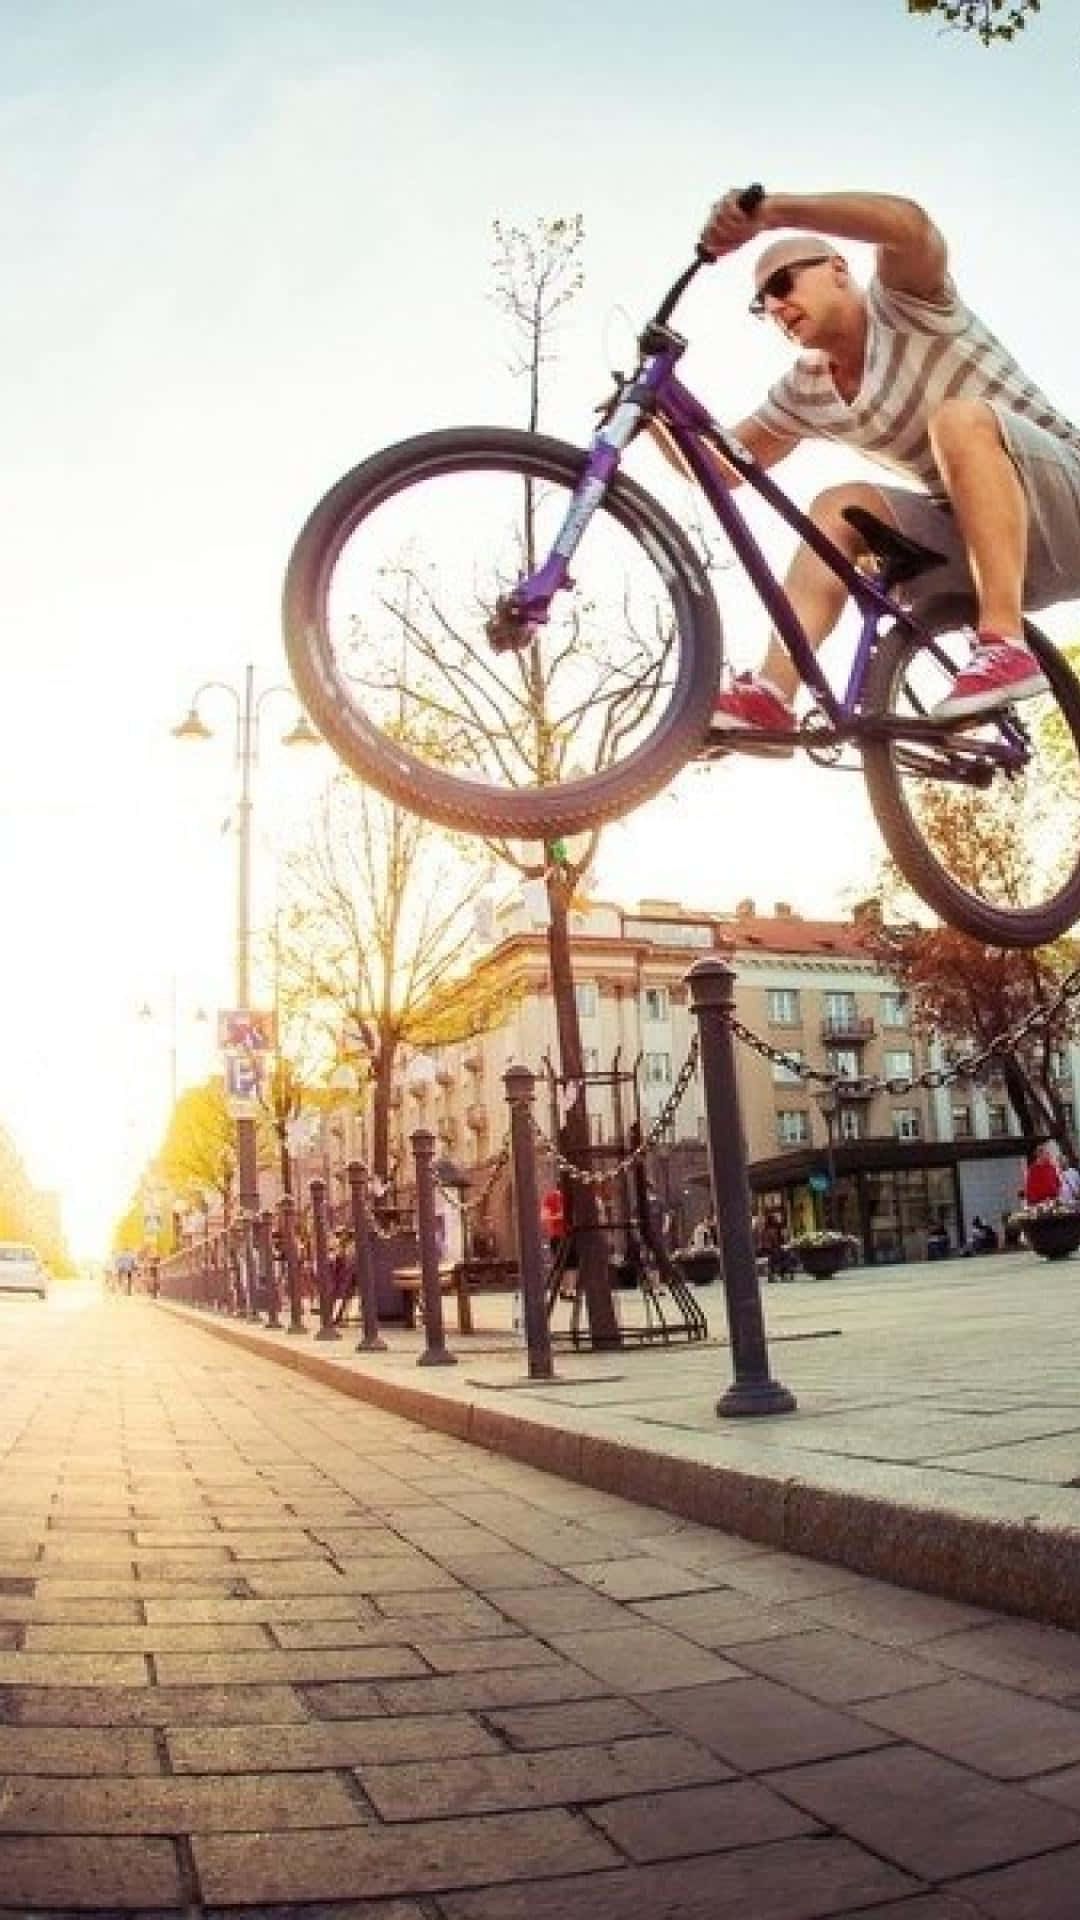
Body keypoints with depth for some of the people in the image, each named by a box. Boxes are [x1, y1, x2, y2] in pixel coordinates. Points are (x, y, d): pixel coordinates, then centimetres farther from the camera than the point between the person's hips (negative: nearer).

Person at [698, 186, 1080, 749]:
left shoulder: (900, 302, -11)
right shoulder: (805, 393, 8)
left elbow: (909, 225, -34)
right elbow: (720, 466, 10)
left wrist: (769, 208, -44)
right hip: (974, 540, 7)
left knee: (959, 418, -31)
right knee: (839, 507, -8)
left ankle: (1004, 645, -35)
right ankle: (769, 697, -21)